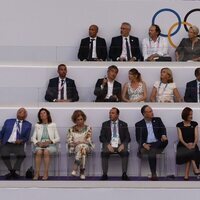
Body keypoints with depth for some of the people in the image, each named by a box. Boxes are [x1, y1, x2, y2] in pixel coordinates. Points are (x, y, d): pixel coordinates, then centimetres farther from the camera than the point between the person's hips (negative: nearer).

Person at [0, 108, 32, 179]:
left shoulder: (28, 124, 13)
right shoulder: (8, 121, 15)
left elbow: (26, 137, 10)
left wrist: (21, 140, -11)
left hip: (18, 145, 0)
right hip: (6, 144, 0)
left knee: (22, 155, -33)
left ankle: (13, 172, -17)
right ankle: (12, 172, -12)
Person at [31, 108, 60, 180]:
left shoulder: (53, 125, 14)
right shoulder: (37, 125, 18)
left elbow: (57, 138, 8)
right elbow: (33, 138, 11)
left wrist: (49, 141, -10)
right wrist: (37, 143, -10)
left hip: (50, 145, -1)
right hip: (39, 145, 1)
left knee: (46, 152, -36)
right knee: (39, 152, -34)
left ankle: (46, 173, -35)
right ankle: (36, 173, -35)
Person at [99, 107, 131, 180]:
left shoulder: (124, 124, 13)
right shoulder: (105, 124, 14)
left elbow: (127, 137, 7)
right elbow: (101, 137, 6)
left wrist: (123, 144, -13)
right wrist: (108, 145, -13)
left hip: (120, 145, 0)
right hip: (109, 145, 0)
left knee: (125, 152, -32)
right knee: (104, 153, -32)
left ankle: (124, 174, -29)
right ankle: (104, 174, -27)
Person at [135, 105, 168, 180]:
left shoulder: (157, 120, 16)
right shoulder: (139, 124, 9)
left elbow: (163, 129, 6)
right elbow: (138, 138, 4)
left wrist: (163, 135, -18)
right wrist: (144, 144, -17)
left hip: (157, 143, 2)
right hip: (146, 145, -2)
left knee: (165, 141, -33)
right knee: (152, 153, -34)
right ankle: (154, 174, -35)